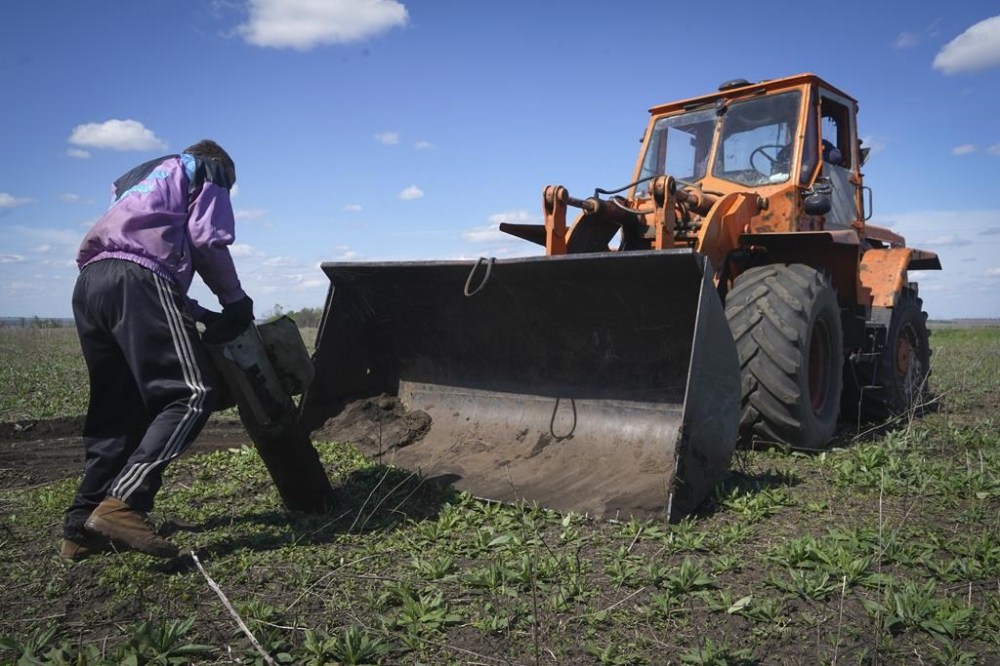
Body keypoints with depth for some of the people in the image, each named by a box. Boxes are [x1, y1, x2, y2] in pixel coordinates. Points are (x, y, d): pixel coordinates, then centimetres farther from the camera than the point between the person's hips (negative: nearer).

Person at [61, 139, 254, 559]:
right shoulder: (205, 172, 19)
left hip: (90, 283, 8)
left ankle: (81, 526, 7)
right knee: (191, 393, -14)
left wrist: (201, 315, 24)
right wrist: (236, 302, 11)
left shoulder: (138, 180, 41)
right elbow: (207, 241, 1)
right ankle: (122, 503, -27)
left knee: (116, 412, 11)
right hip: (137, 280, -8)